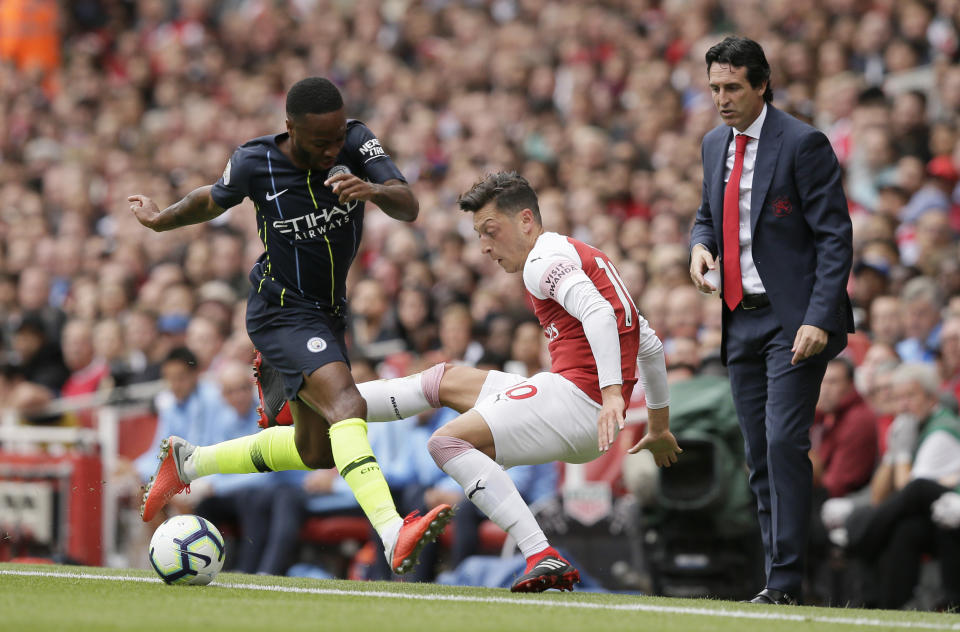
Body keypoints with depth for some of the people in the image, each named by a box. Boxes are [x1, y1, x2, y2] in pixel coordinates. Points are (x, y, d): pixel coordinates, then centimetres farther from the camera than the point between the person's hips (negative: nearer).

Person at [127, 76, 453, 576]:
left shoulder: (357, 143, -13)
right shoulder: (254, 164, -18)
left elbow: (409, 209, -24)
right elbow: (213, 200, 5)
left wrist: (374, 190, -45)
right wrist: (160, 221, 19)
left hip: (327, 313, 6)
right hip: (282, 311, -6)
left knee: (316, 452, 17)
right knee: (346, 404, -31)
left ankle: (188, 463, 38)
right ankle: (394, 537, -49)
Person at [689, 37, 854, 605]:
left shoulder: (803, 144, -10)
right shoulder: (716, 144, 12)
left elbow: (835, 238, -12)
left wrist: (819, 320, -22)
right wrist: (701, 245, 2)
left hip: (794, 323, -7)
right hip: (741, 320, 7)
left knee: (785, 442, -16)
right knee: (759, 453, 7)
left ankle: (786, 582, -14)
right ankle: (778, 578, 11)